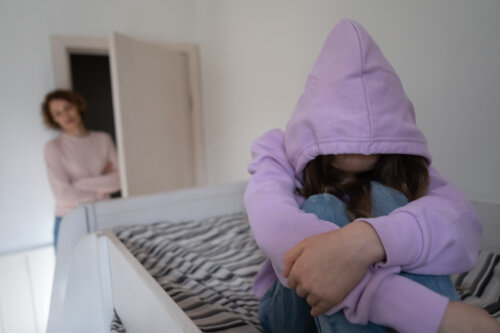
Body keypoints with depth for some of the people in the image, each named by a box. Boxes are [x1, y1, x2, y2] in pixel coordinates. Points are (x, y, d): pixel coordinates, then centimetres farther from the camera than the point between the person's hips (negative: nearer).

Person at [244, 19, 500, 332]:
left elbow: (461, 218, -30)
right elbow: (274, 227, -39)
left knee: (385, 199, -27)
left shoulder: (401, 166, -9)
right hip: (295, 307, -1)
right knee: (320, 208, -31)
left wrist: (368, 239, -52)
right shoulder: (279, 156, -17)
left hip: (367, 303, 2)